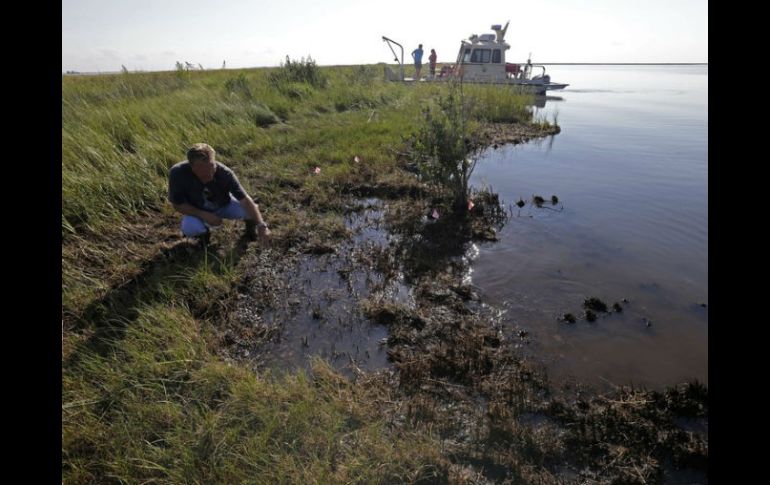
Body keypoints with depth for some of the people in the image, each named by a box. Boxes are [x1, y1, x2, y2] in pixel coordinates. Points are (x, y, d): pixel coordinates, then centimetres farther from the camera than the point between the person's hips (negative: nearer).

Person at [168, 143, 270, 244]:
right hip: (197, 211, 0)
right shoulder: (178, 173, -29)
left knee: (250, 209, -28)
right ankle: (203, 231, 5)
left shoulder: (224, 172, -31)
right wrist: (204, 215, -30)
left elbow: (245, 200, -35)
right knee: (189, 229, -32)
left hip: (224, 205, 0)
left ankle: (250, 223, 9)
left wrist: (261, 226, -46)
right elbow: (177, 204, -17)